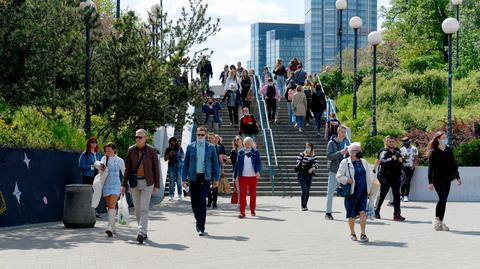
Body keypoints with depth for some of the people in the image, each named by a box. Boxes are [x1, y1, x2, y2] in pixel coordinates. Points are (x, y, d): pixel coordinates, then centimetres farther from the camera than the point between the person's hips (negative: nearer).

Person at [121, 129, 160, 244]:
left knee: (144, 208, -14)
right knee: (137, 209, 9)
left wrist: (157, 185, -1)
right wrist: (123, 184, 4)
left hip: (147, 183, -3)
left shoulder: (151, 150, -4)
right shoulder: (131, 150, 3)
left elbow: (156, 168, 1)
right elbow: (127, 168, 8)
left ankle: (141, 233, -18)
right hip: (134, 182, 3)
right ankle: (143, 232, 22)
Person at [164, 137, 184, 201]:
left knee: (179, 181, -4)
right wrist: (169, 154, -6)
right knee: (171, 181, -4)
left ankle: (180, 195, -2)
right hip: (171, 165, 0)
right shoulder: (168, 149, 10)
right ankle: (171, 195, -2)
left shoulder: (179, 148, 10)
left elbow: (183, 156, 7)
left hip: (179, 165, 0)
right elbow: (165, 159, 9)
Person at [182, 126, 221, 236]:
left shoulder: (211, 147, 4)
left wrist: (216, 178, 3)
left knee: (202, 202, -11)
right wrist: (184, 178, 2)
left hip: (205, 177, -2)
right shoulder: (190, 147, 5)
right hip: (193, 177, 2)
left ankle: (201, 227, -8)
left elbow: (215, 163, 8)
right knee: (194, 202, 6)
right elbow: (186, 163, 7)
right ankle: (198, 220, 31)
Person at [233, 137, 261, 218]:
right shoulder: (240, 153, 6)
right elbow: (237, 164, 9)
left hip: (253, 177, 0)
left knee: (253, 194, 10)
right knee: (242, 193, -8)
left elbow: (258, 163, -4)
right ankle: (242, 212, -10)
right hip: (242, 176, 0)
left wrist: (258, 171, -22)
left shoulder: (256, 152, 3)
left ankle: (252, 211, 24)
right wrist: (235, 175, 9)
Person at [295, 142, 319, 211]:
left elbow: (316, 164, 1)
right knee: (304, 189, -14)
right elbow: (298, 163, -7)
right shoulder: (301, 155, -3)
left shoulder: (313, 156, 4)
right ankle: (303, 206, -7)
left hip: (309, 175, 4)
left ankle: (305, 206, 17)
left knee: (308, 191, 6)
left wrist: (312, 168, -14)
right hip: (301, 174, -4)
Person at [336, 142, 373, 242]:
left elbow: (368, 176, 19)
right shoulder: (345, 162, -2)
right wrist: (347, 180, -16)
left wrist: (368, 188, 14)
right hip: (351, 192, -3)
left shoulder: (363, 162, 12)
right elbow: (339, 176, -3)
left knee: (362, 212, -10)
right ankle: (352, 233, 23)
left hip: (363, 192, 3)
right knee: (351, 215, 5)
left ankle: (363, 234, -6)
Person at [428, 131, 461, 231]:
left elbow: (453, 164, 16)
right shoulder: (434, 152, -6)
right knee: (442, 198, -16)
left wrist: (457, 177, 16)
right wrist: (430, 182, -11)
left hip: (447, 179, 5)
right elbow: (430, 167, -7)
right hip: (438, 178, -5)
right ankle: (436, 220, -3)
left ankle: (441, 222, 11)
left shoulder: (449, 150, 9)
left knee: (444, 200, 5)